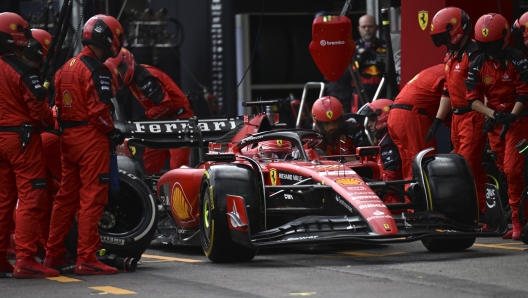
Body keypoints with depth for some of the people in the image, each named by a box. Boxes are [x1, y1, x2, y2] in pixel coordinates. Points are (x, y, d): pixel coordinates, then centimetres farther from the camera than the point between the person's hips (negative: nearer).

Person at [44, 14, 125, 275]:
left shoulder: (66, 67, 14)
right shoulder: (96, 70, -14)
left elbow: (60, 106, 15)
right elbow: (98, 111, -20)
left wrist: (66, 127, 17)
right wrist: (112, 132, -7)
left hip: (68, 137, 9)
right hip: (91, 138, -9)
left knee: (66, 196, 15)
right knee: (92, 198, -7)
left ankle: (53, 254, 20)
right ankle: (86, 259, -8)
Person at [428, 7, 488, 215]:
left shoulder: (474, 55, -14)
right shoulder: (450, 57, 18)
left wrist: (488, 116, -27)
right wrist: (437, 121, 22)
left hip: (474, 117, -9)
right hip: (457, 117, 9)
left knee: (469, 165, -12)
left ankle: (478, 210, -10)